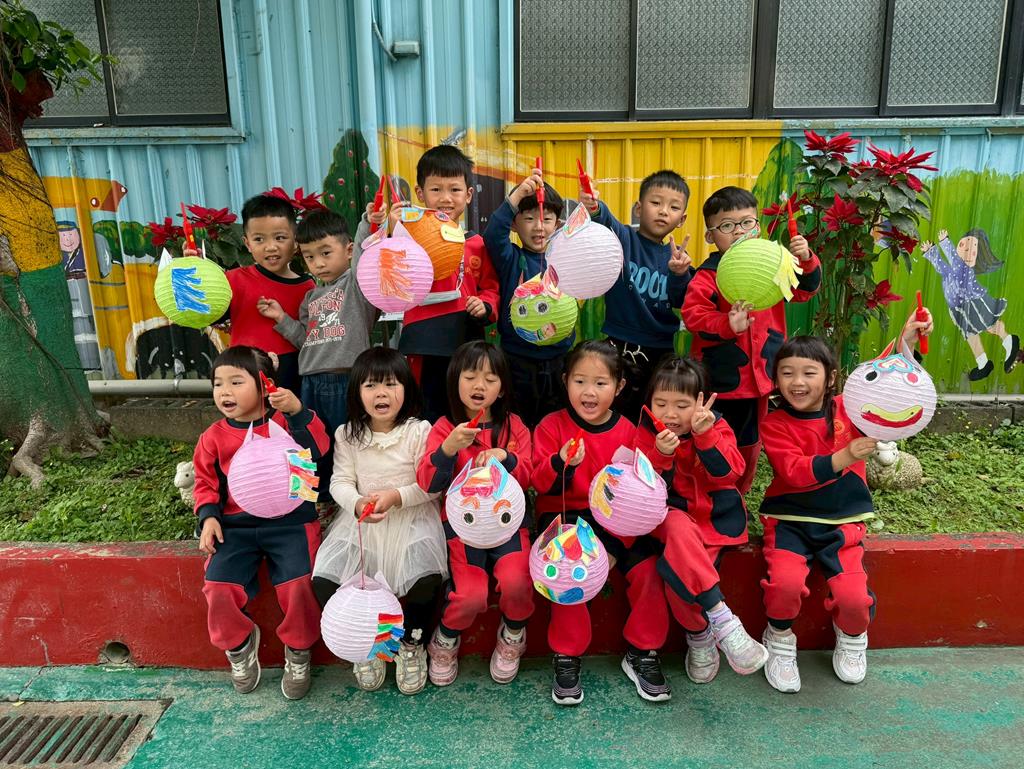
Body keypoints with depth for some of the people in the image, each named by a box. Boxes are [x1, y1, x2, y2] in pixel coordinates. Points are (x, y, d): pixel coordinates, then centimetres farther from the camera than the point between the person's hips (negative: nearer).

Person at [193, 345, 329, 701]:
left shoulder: (284, 421, 0)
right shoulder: (213, 437, 9)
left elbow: (316, 449, -17)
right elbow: (205, 482, 16)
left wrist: (298, 412, -31)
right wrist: (208, 516, -1)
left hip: (289, 520, -2)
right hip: (236, 526, 3)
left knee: (297, 584, -22)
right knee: (219, 587, -18)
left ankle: (298, 652, 8)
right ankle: (239, 645, 16)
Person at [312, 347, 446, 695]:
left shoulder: (420, 431, -5)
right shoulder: (347, 435, 4)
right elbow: (340, 482, -2)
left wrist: (396, 496, -21)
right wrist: (357, 503, -24)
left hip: (411, 518, -3)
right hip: (361, 520, 3)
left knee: (427, 577, -30)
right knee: (325, 577, -18)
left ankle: (412, 644, 4)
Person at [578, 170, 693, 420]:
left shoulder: (675, 255, 7)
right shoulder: (624, 238, -5)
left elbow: (682, 303, -2)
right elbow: (607, 223, -28)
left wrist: (680, 274, -23)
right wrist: (594, 210, -51)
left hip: (664, 351, 5)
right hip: (623, 348, -5)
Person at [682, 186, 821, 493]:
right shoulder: (708, 275, -14)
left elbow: (805, 289, 8)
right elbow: (693, 315, -24)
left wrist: (805, 260, -10)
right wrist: (727, 325, -38)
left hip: (759, 377, 6)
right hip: (718, 381, -6)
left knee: (749, 446, 23)